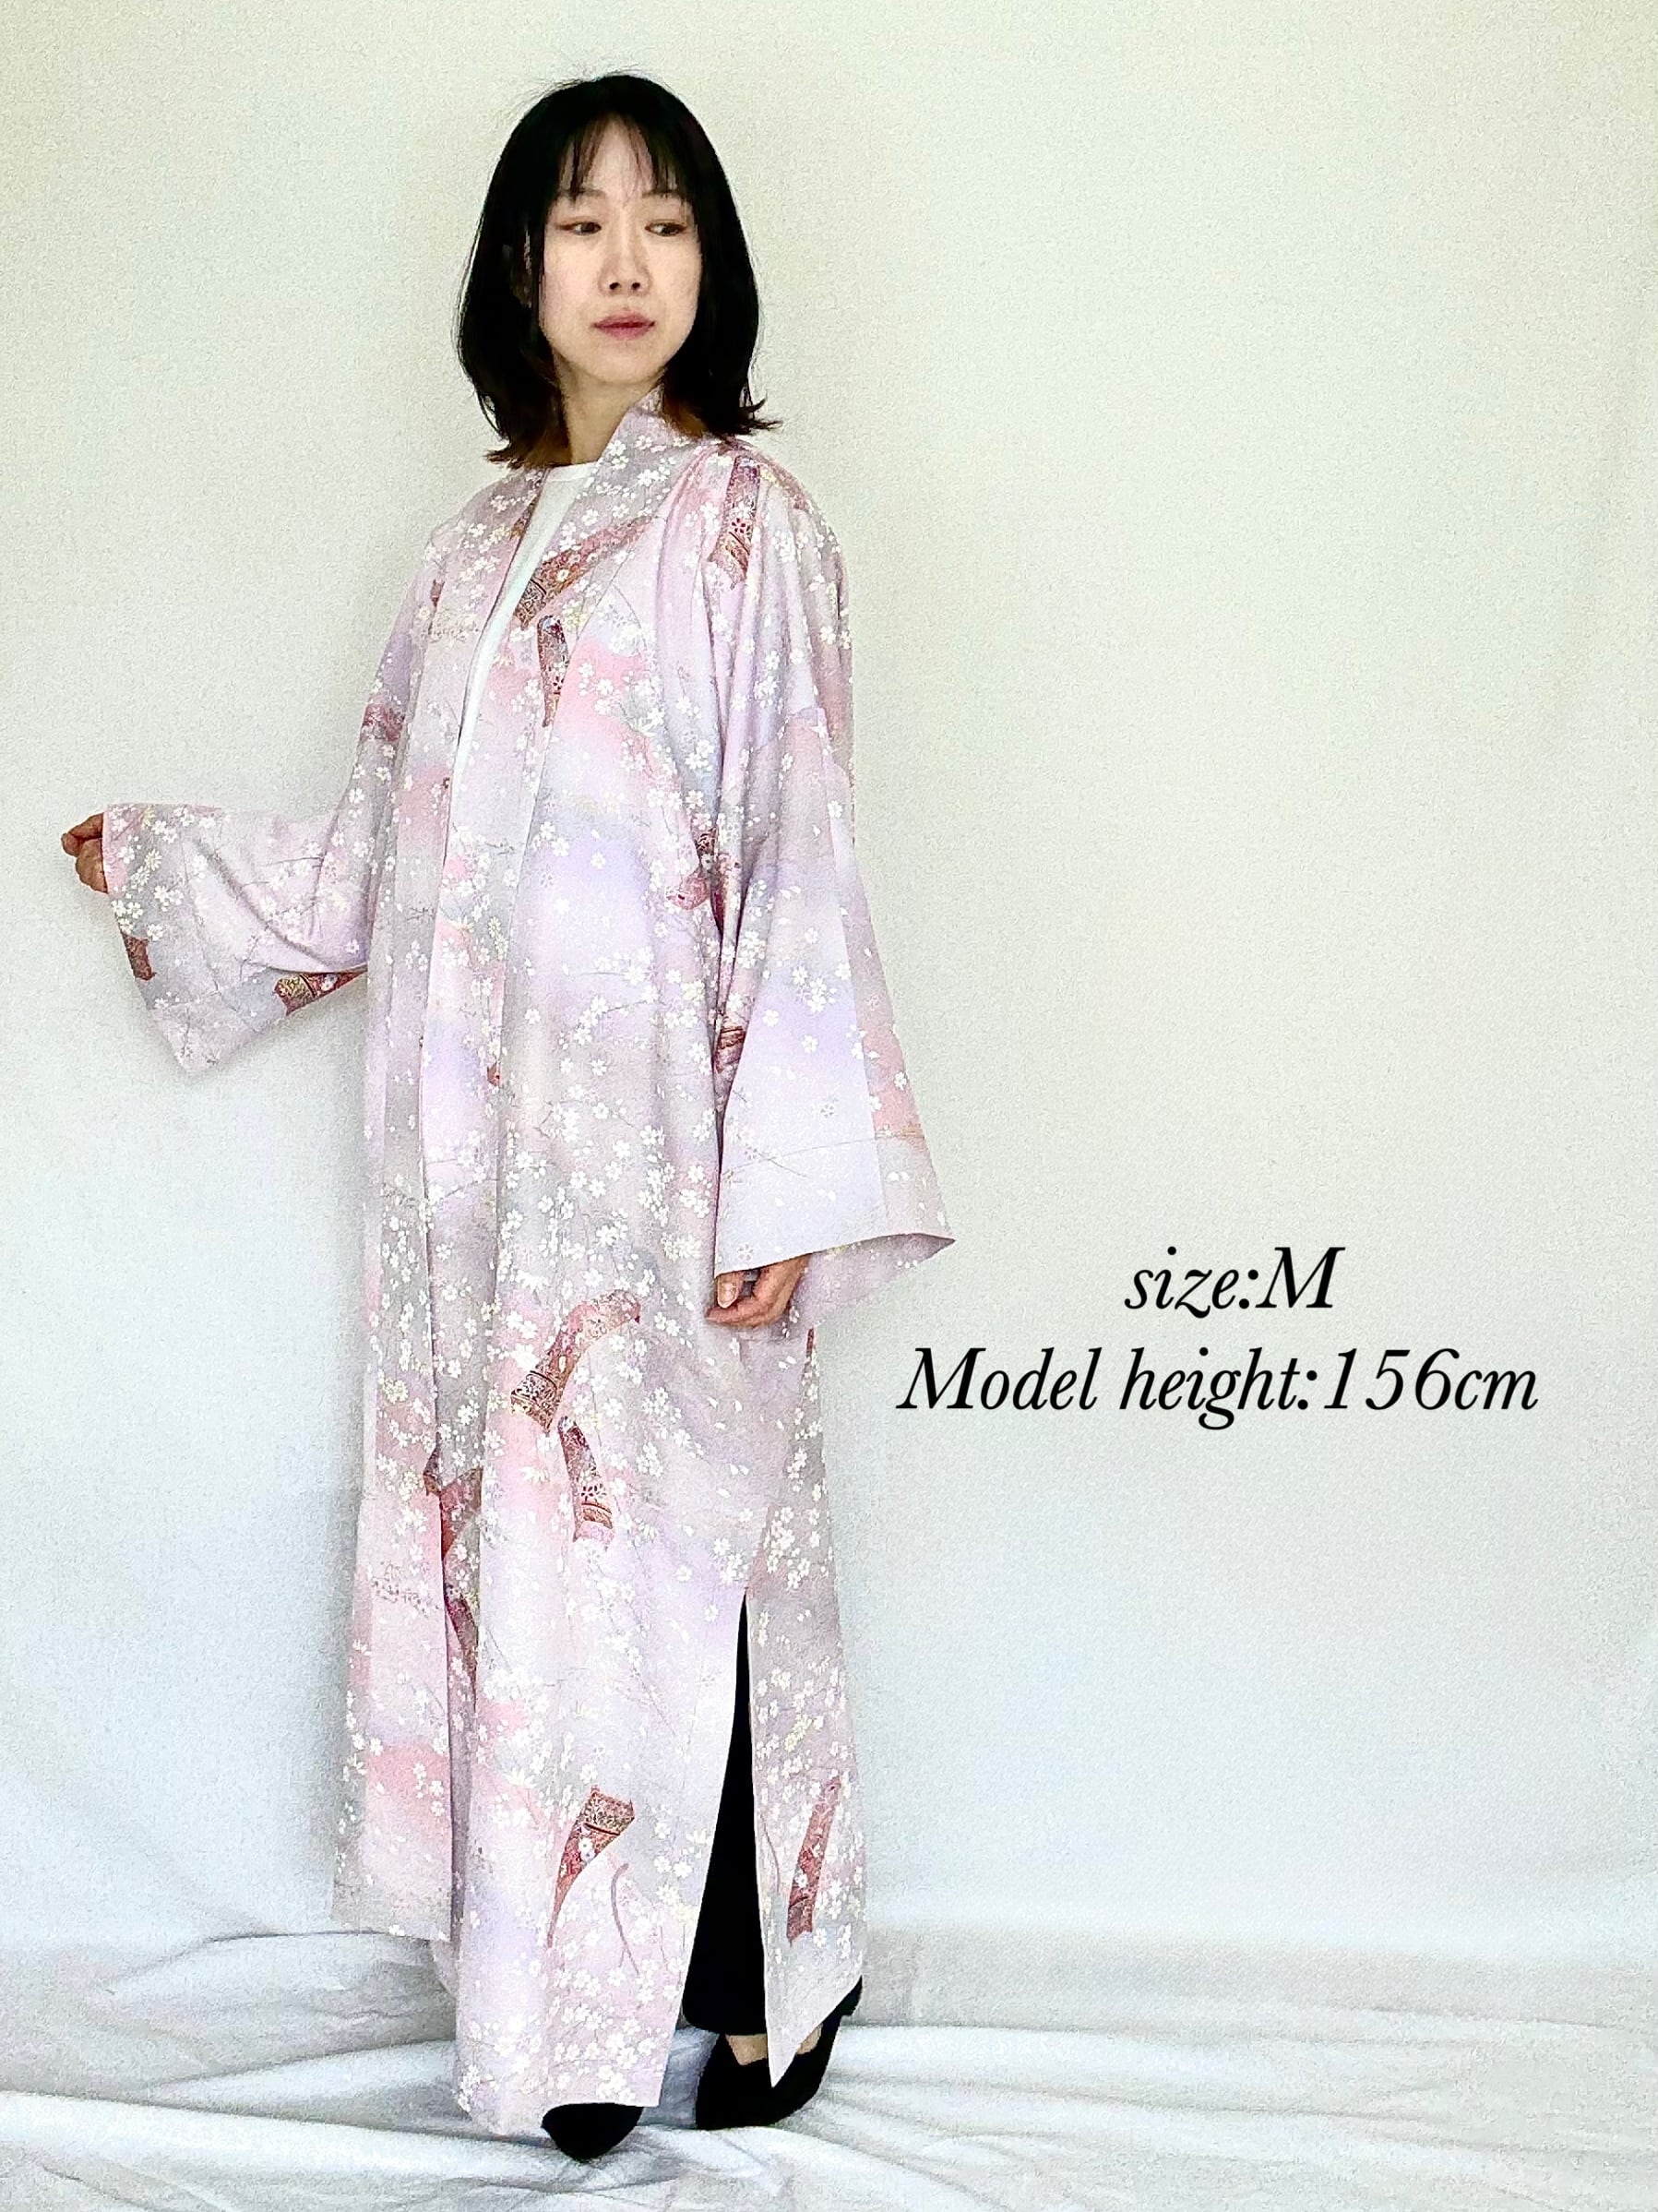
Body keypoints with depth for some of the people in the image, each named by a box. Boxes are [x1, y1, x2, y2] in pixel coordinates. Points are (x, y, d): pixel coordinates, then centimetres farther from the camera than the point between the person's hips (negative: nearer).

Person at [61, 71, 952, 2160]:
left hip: (661, 1142, -5)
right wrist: (160, 864, 28)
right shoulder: (476, 545, 13)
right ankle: (555, 1982, 24)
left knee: (668, 1548, -2)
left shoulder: (746, 521, -3)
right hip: (481, 1146, 6)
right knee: (500, 1533, 9)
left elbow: (803, 861, -9)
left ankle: (756, 1979, 17)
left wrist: (792, 1179, -14)